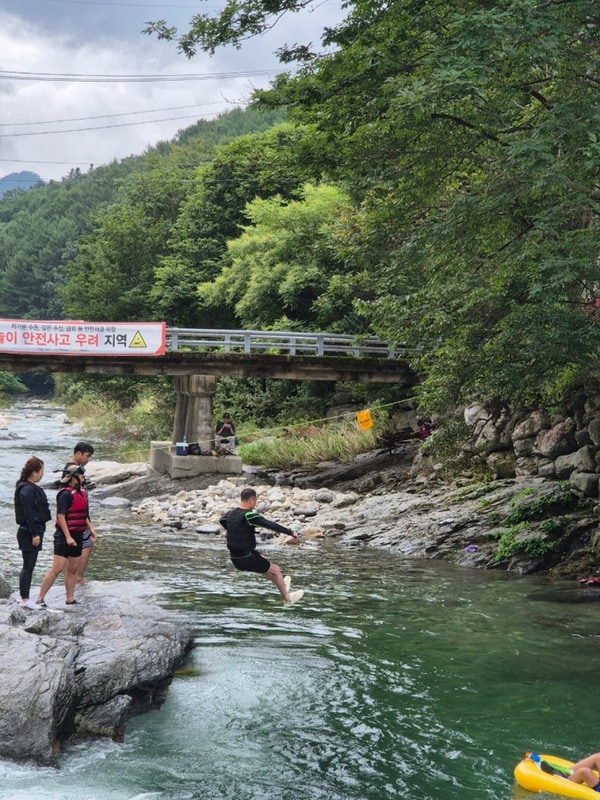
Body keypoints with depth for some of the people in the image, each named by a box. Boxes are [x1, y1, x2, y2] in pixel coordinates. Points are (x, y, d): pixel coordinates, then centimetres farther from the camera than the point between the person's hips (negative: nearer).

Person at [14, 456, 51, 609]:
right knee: (28, 566, -3)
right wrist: (35, 534, -21)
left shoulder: (31, 488, 12)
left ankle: (25, 598, 20)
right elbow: (28, 514, -22)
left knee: (29, 566, 14)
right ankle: (24, 599, 3)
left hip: (32, 532, 10)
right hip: (29, 533, -10)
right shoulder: (27, 490, -19)